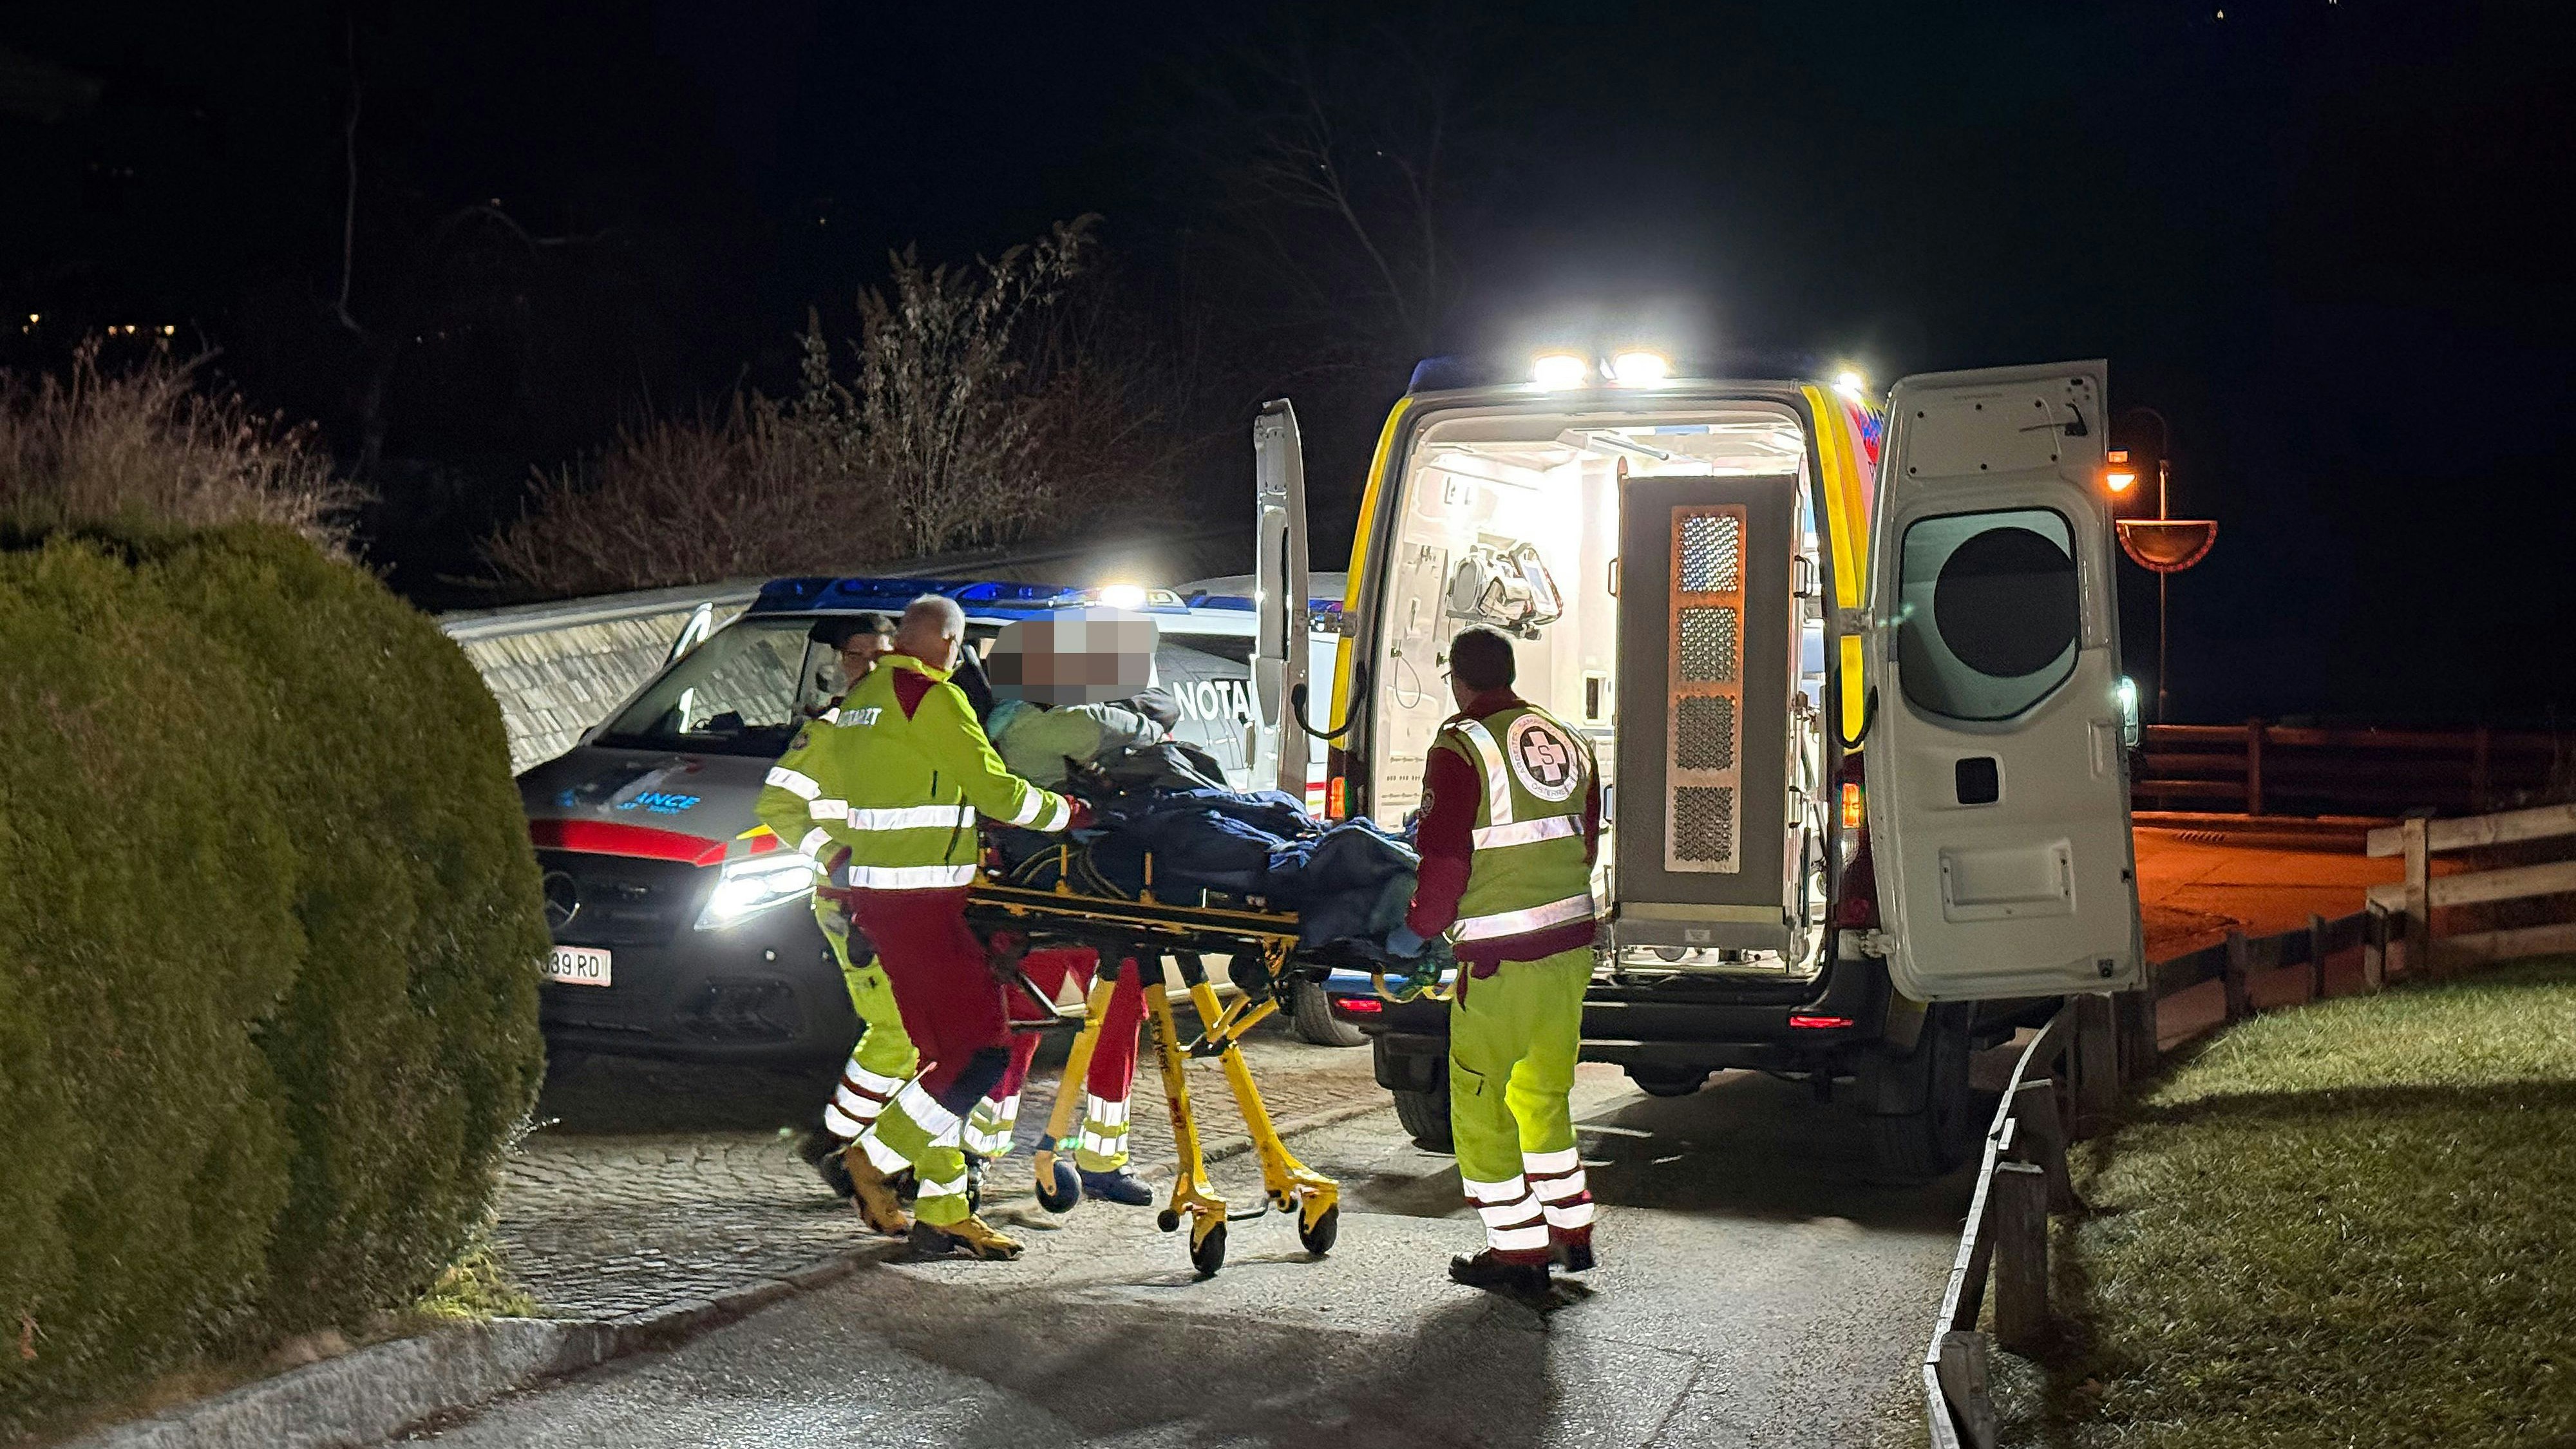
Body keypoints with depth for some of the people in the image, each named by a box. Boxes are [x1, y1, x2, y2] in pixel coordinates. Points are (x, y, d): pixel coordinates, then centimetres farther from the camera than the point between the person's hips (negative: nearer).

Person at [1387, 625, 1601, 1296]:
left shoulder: (1461, 748, -10)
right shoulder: (1567, 742, 11)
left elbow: (1445, 858, -15)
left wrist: (1418, 928, -2)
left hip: (1501, 960, -7)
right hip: (1572, 944, 8)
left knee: (1480, 1102, 4)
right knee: (1543, 1094, 22)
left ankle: (1518, 1251, 5)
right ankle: (1571, 1233, 27)